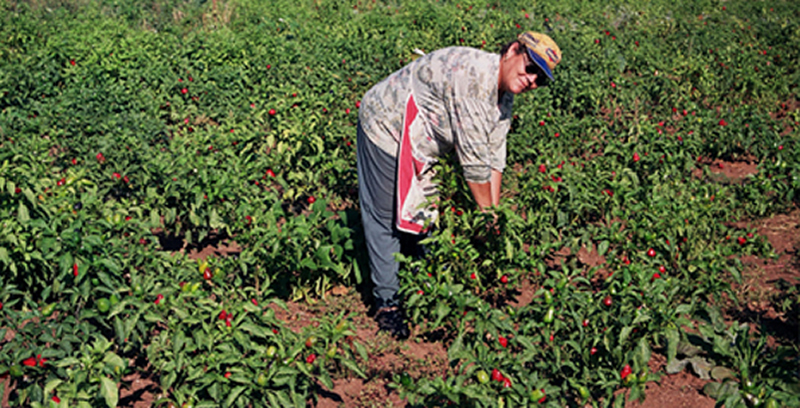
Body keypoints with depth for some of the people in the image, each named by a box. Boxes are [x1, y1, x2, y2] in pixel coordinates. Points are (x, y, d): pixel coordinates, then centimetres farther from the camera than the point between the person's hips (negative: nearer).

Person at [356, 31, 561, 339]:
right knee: (386, 219, -3)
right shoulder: (474, 75, -32)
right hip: (385, 131, -9)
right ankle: (387, 302, 7)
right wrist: (487, 212, -19)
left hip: (417, 145, 10)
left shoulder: (504, 95, 0)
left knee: (422, 216, 14)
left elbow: (494, 155, 2)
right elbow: (473, 157, -28)